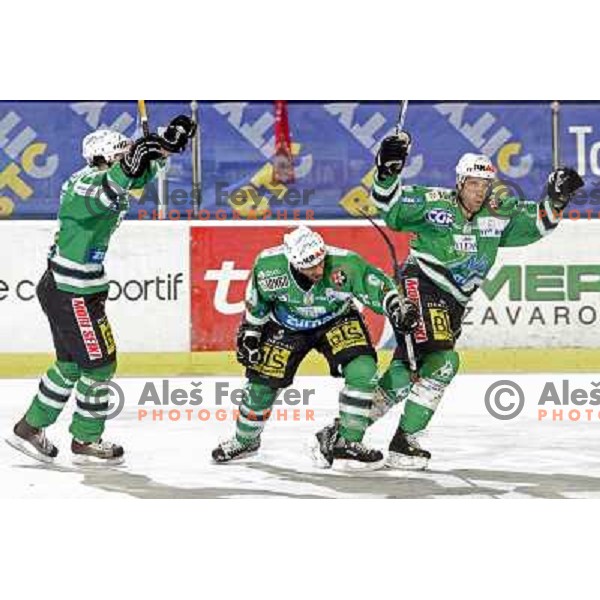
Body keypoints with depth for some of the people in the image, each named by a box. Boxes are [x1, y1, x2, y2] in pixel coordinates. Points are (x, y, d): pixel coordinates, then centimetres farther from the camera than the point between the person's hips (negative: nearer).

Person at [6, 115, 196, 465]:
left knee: (72, 364, 20)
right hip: (73, 295, -10)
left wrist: (167, 144, 6)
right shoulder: (86, 184, -21)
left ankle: (30, 428, 29)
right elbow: (100, 198, -45)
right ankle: (86, 442, 13)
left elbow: (139, 176, 19)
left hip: (61, 289, 10)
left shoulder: (101, 178, 7)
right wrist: (129, 166, -60)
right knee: (100, 365, 2)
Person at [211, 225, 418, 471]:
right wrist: (249, 333, -3)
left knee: (362, 369, -23)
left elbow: (377, 285, -28)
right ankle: (245, 440, 32)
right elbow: (256, 301, -8)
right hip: (286, 325, 1)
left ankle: (348, 444, -12)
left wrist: (397, 308, -45)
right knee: (262, 381, 1)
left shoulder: (345, 264, -35)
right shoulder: (268, 265, -28)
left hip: (336, 319, -1)